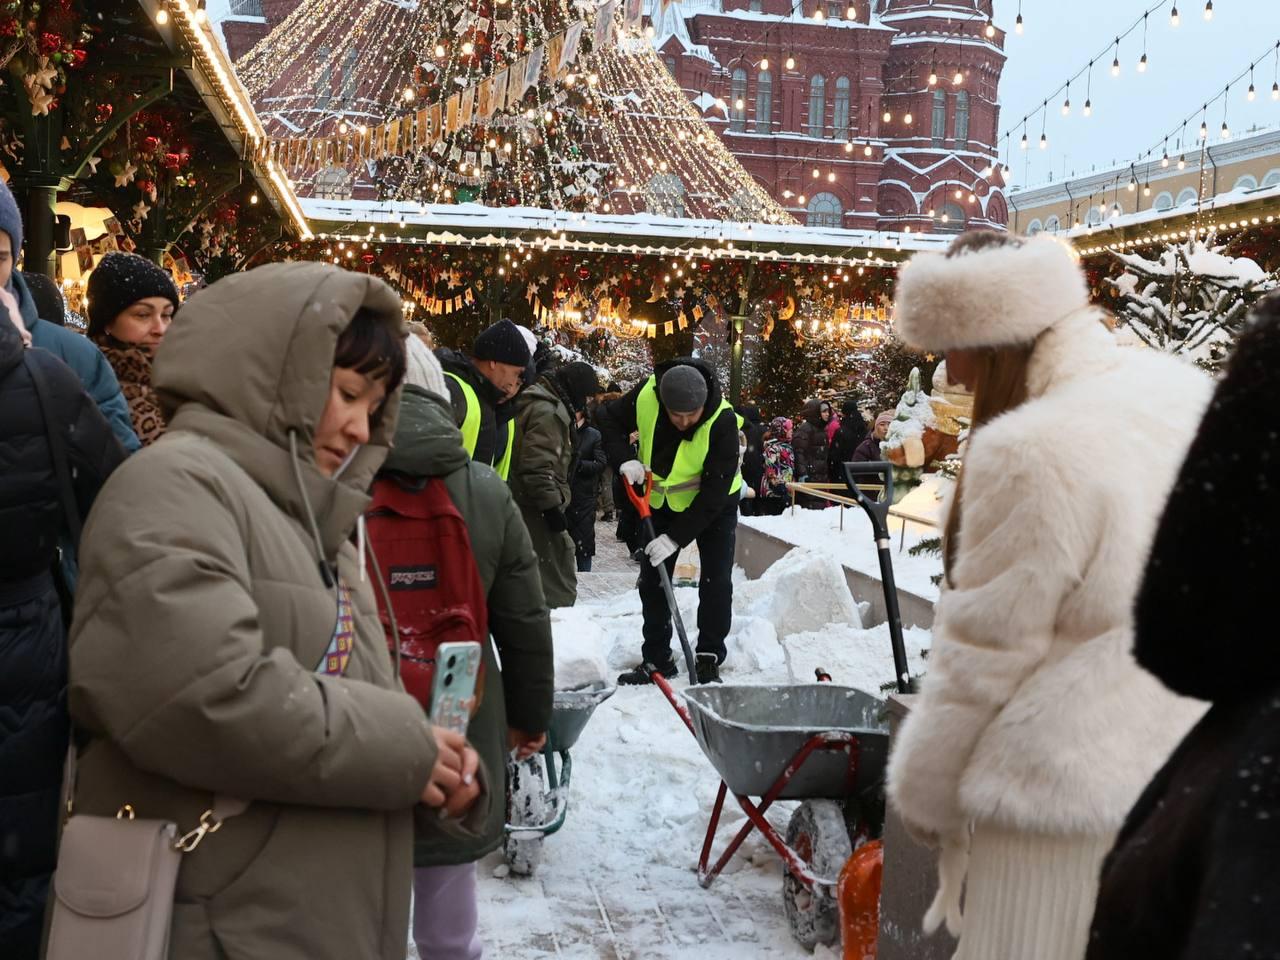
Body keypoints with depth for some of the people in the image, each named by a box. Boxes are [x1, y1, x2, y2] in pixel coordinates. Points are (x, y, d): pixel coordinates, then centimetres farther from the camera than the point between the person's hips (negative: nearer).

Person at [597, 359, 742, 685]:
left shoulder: (722, 422, -35)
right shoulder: (645, 396, -26)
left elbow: (715, 490, -32)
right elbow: (609, 420, -7)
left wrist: (677, 536, -34)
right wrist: (624, 459, -26)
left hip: (714, 503, -4)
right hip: (662, 501, 4)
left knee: (716, 580, -8)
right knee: (652, 580, 6)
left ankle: (708, 659, 6)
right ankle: (656, 658, 17)